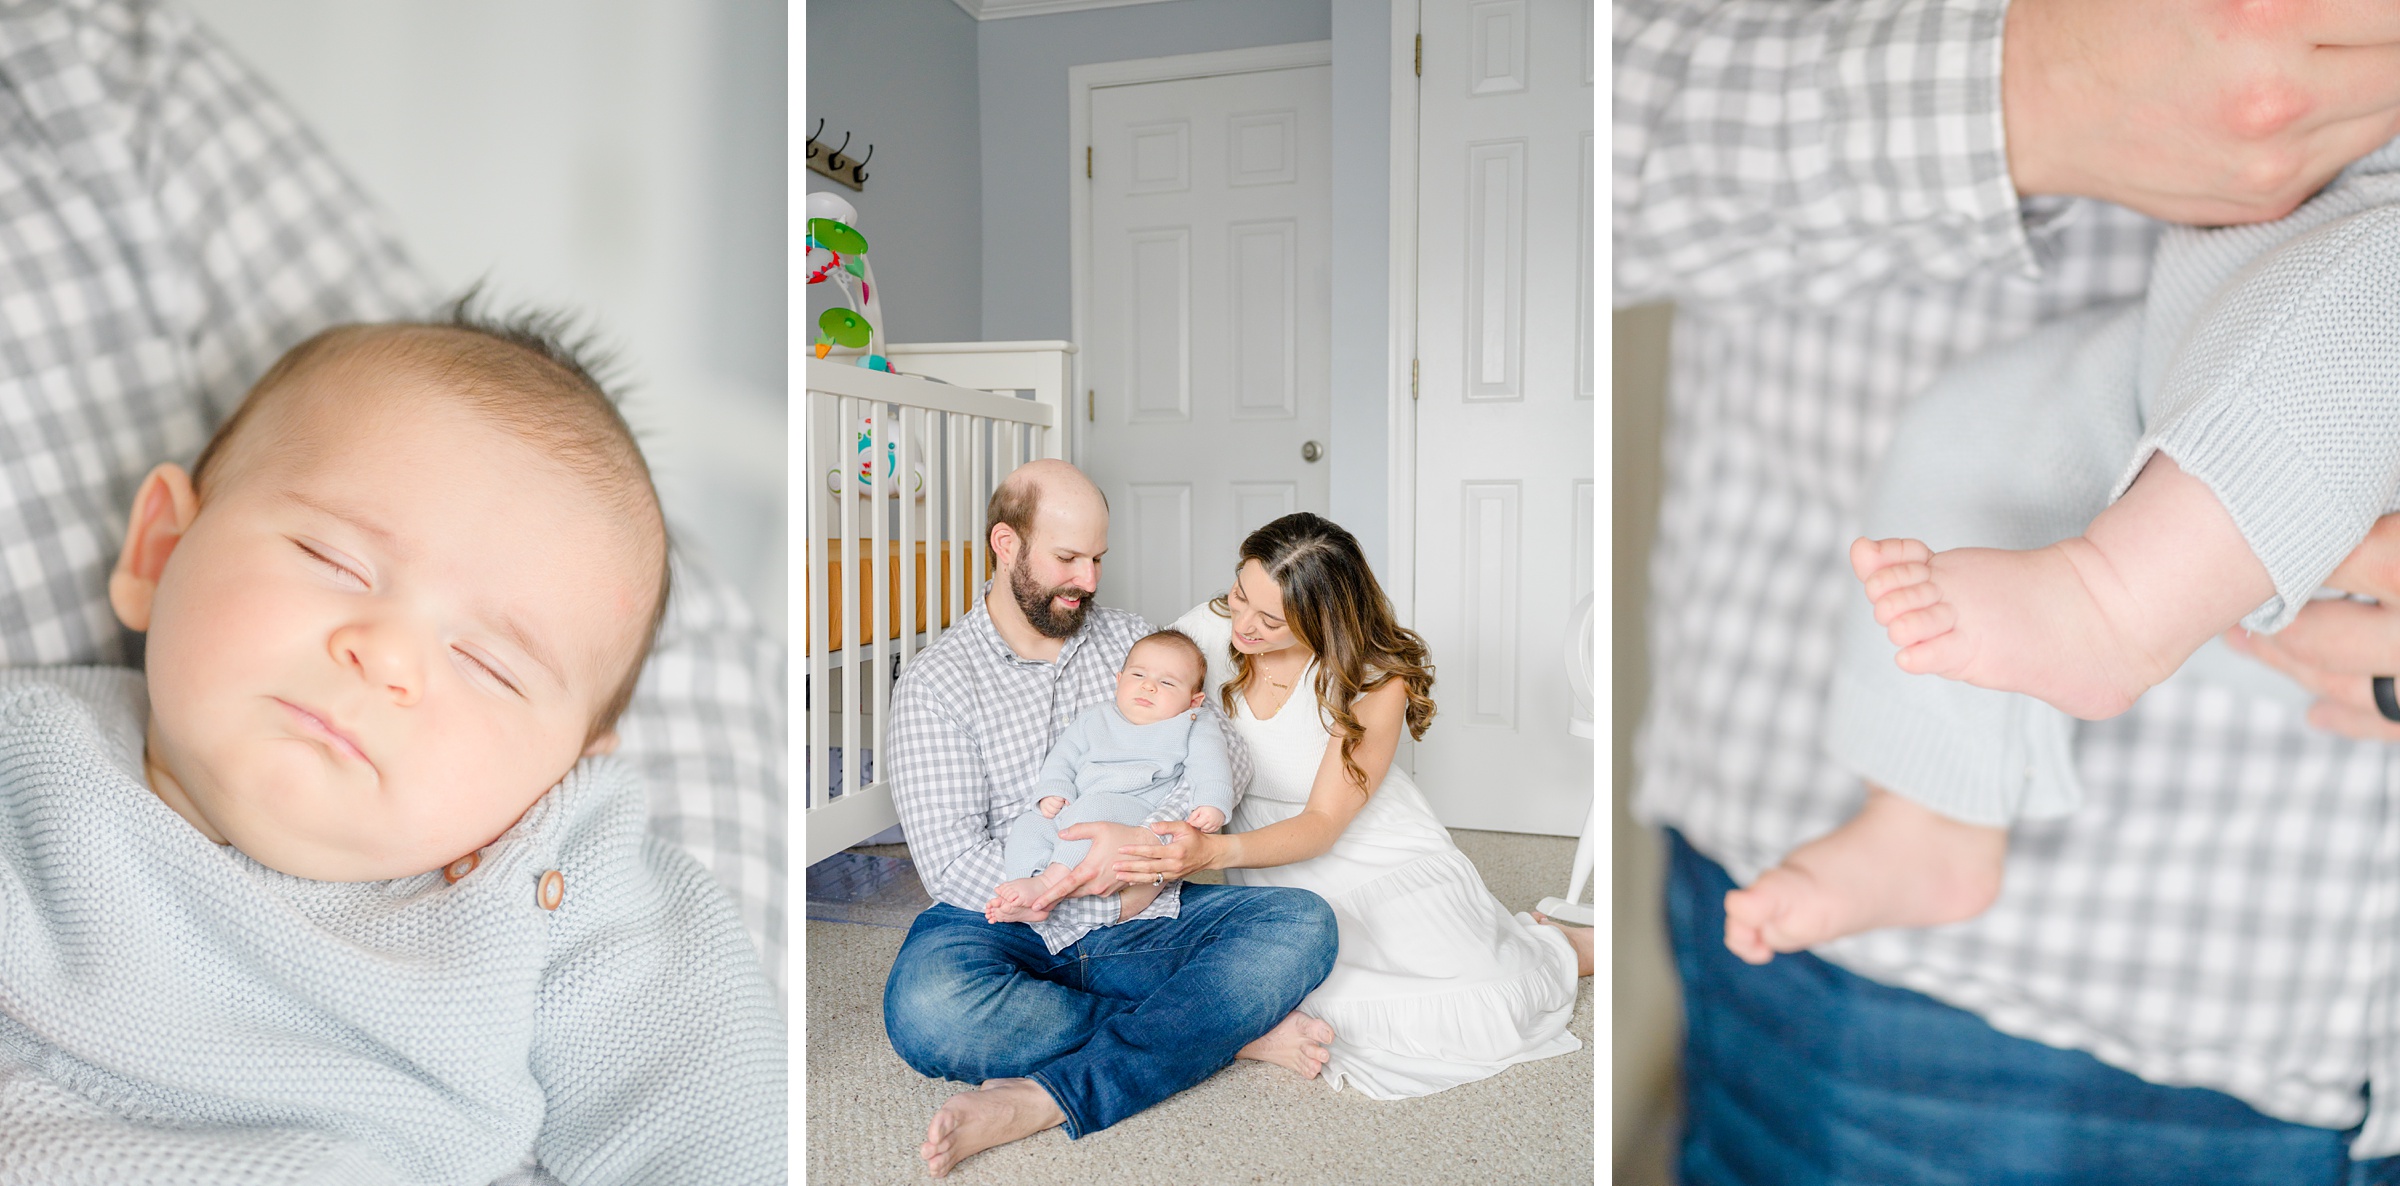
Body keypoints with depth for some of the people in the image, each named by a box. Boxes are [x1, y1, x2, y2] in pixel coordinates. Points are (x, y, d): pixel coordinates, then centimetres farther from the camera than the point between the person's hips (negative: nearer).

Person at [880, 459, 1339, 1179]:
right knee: (926, 1008, -35)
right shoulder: (934, 684, -1)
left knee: (1303, 923, -21)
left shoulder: (1133, 641, 10)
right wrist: (1123, 900, -14)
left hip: (1141, 911, 3)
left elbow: (1227, 757, 0)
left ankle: (1043, 1099, -32)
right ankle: (1228, 1029, -20)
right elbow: (952, 863, -11)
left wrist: (1150, 839, -20)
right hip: (1013, 927, -2)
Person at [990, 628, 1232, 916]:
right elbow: (1064, 755, 20)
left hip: (1139, 811, -6)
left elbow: (1210, 766, -3)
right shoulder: (1096, 718, 22)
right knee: (1028, 825, -15)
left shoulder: (1193, 728, 10)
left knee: (1093, 806, -35)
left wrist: (1212, 803, -23)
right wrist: (1053, 790, 1)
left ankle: (1050, 880, -36)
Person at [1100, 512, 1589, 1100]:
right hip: (1275, 871, 2)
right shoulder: (1204, 632, -11)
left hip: (1381, 861, -2)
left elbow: (1322, 823, -19)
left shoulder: (1378, 681, -19)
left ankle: (1561, 946, 15)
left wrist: (1216, 851, -37)